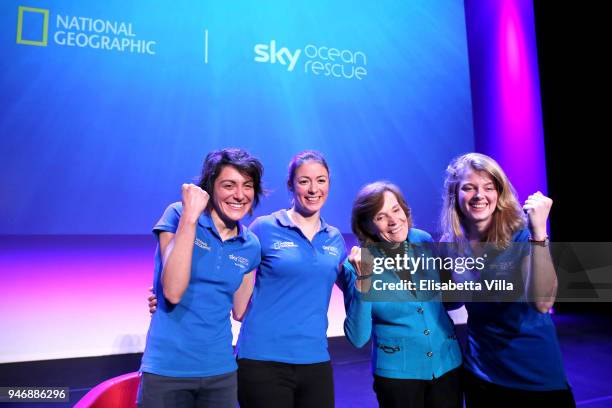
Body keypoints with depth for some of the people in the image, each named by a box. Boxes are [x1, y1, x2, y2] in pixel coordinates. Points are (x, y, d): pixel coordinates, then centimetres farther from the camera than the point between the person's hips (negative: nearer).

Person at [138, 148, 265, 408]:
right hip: (167, 369, -3)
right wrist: (190, 217, -24)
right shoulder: (178, 215, -10)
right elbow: (173, 292, -21)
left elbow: (240, 310, 7)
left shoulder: (250, 245, 1)